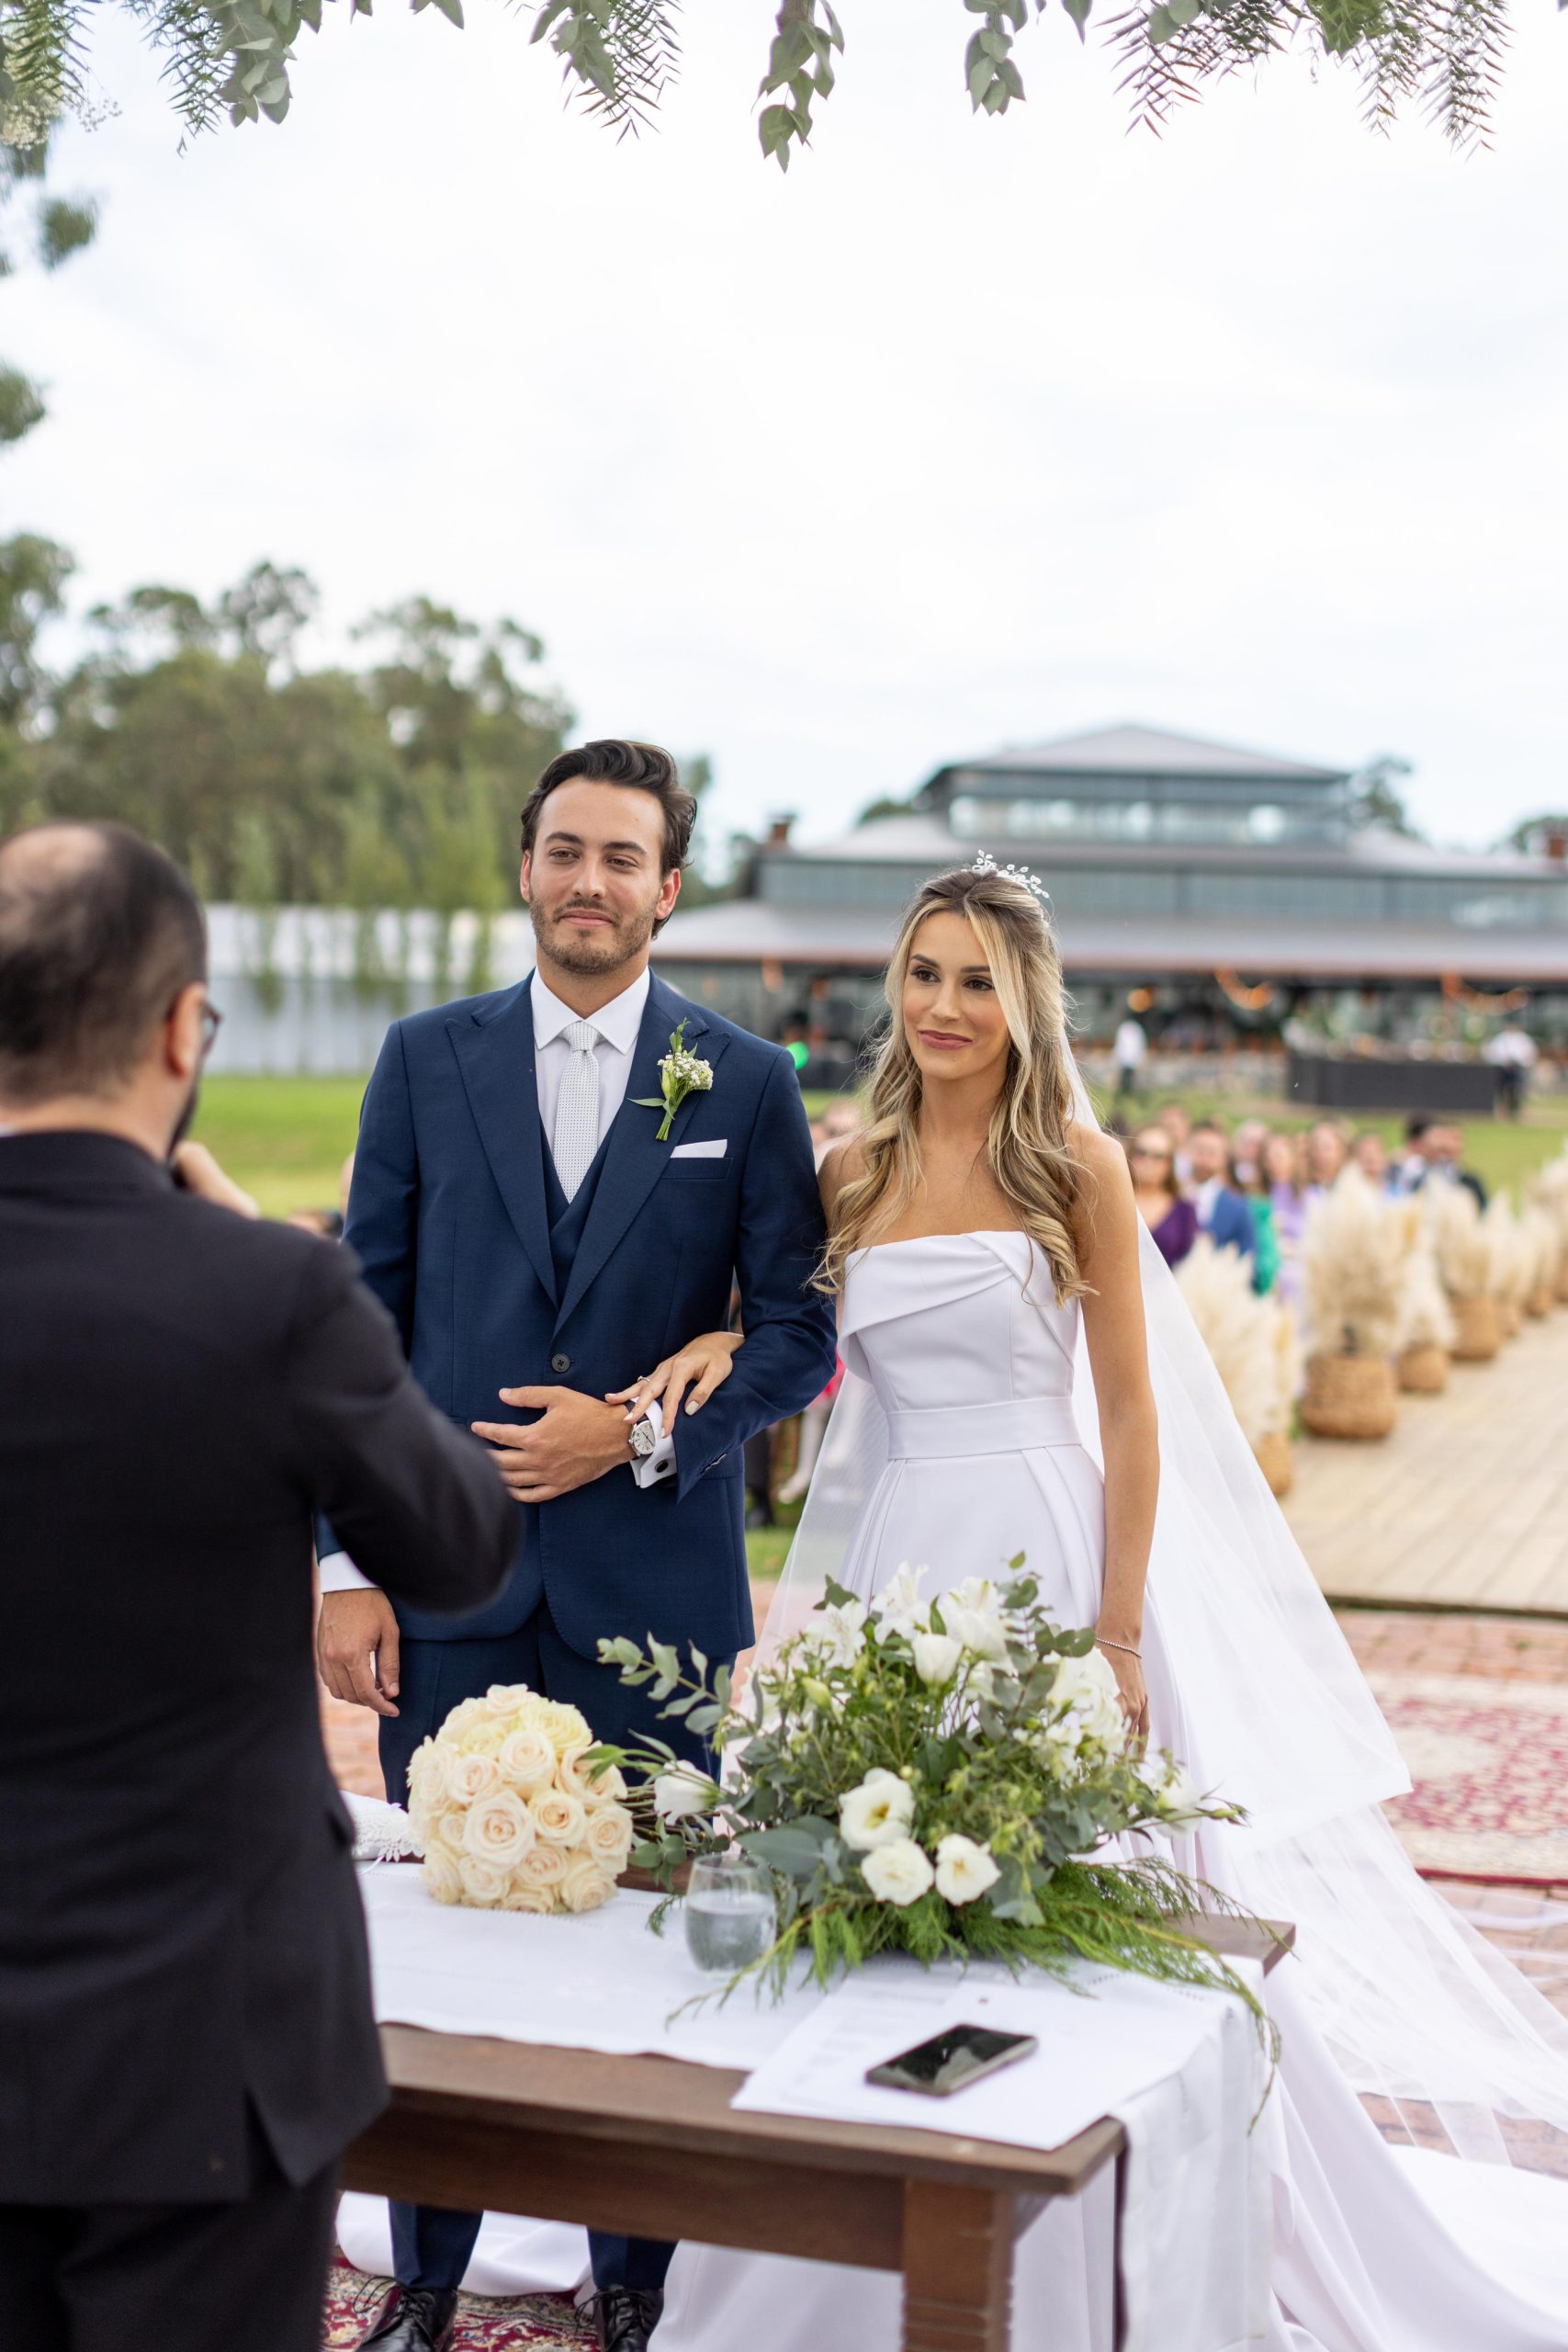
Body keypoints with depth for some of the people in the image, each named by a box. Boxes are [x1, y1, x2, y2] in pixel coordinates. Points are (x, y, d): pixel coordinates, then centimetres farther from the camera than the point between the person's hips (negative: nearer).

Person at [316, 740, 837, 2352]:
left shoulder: (744, 1080, 3)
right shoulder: (428, 1057, 6)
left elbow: (796, 1329, 3)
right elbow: (366, 1320, 4)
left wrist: (645, 1432, -12)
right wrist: (346, 1566, -2)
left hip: (657, 1581, -1)